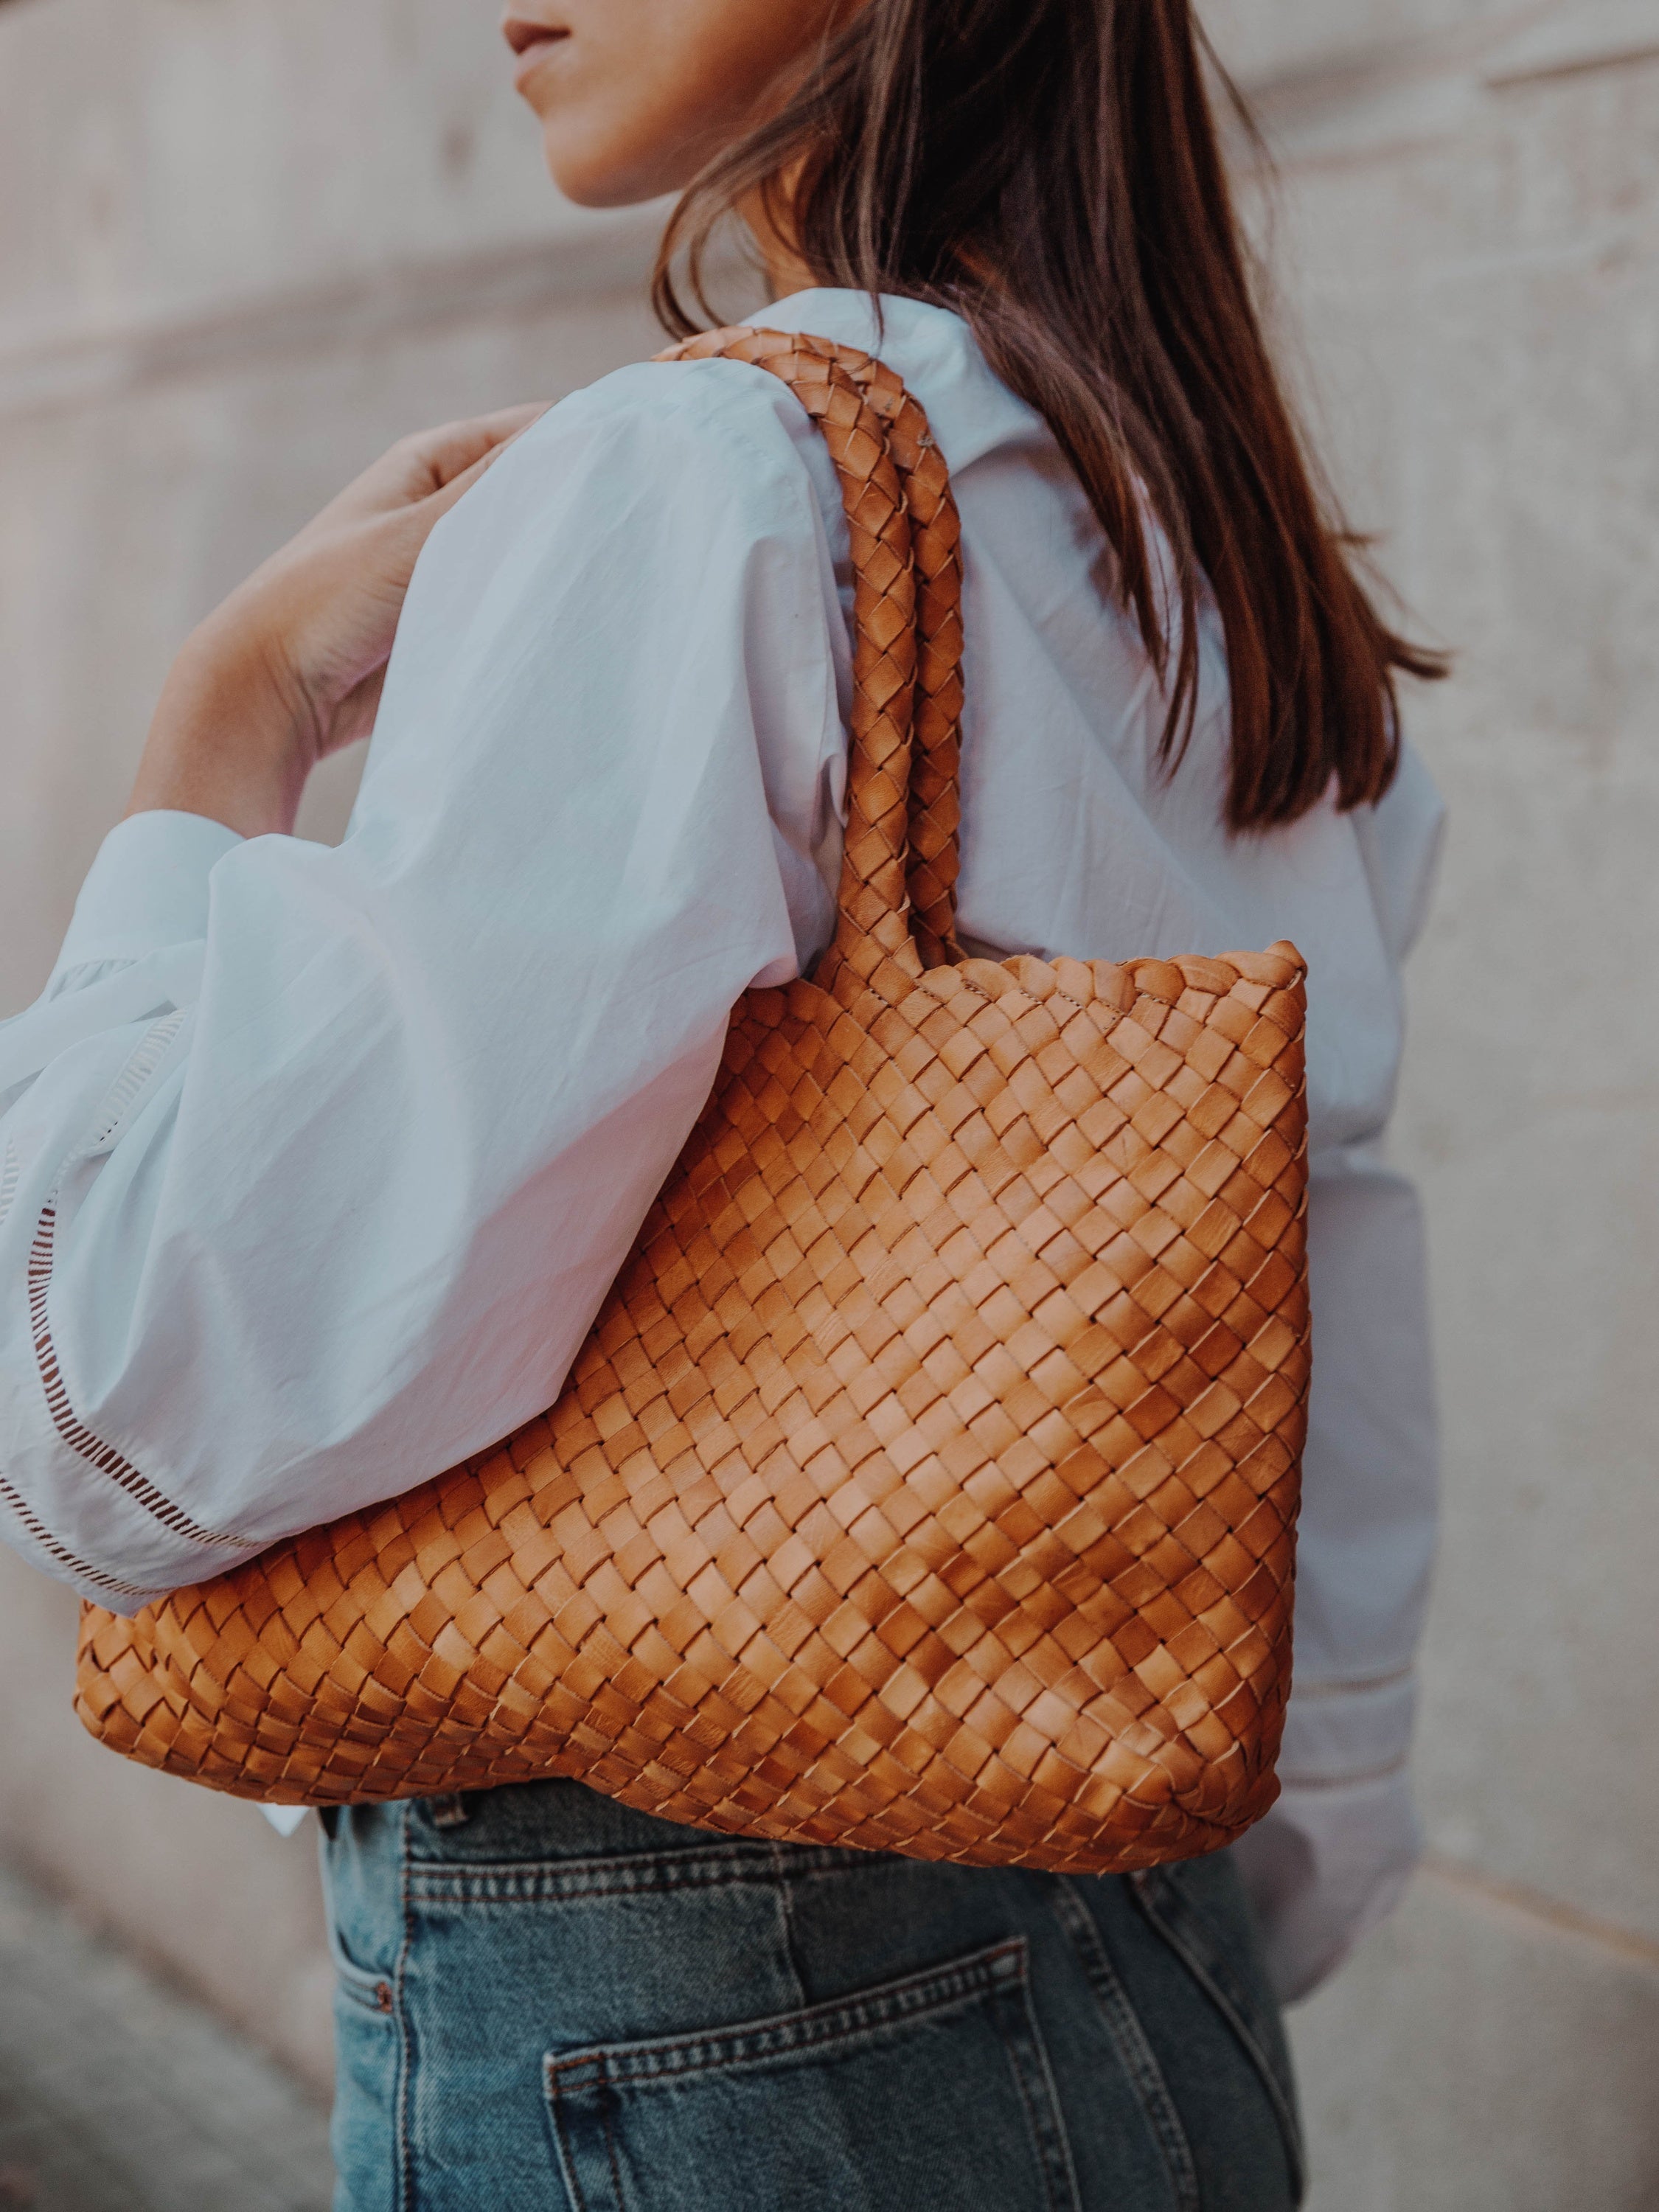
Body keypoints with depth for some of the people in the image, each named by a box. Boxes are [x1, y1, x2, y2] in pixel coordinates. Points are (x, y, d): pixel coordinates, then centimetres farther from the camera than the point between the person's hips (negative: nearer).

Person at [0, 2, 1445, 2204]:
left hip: (643, 2035, -7)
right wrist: (1222, 1990, 20)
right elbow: (1348, 1407, 11)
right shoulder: (1237, 554, 6)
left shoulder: (691, 488, -19)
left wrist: (233, 719, -11)